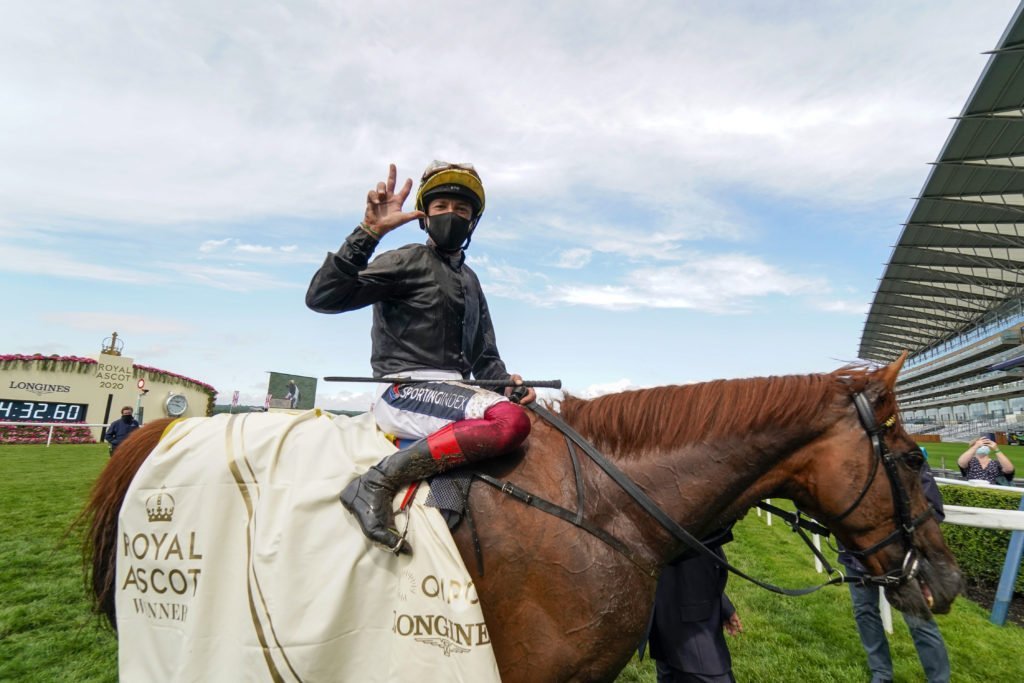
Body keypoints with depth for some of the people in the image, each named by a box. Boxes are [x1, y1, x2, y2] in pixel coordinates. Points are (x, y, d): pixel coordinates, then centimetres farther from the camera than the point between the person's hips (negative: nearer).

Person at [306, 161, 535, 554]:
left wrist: (508, 383, 0)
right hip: (404, 392, -8)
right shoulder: (406, 263, 1)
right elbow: (322, 298, -12)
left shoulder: (470, 281, 23)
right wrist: (369, 232, -18)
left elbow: (485, 358, 22)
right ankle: (379, 481, -28)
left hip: (452, 391, 8)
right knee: (511, 421, -32)